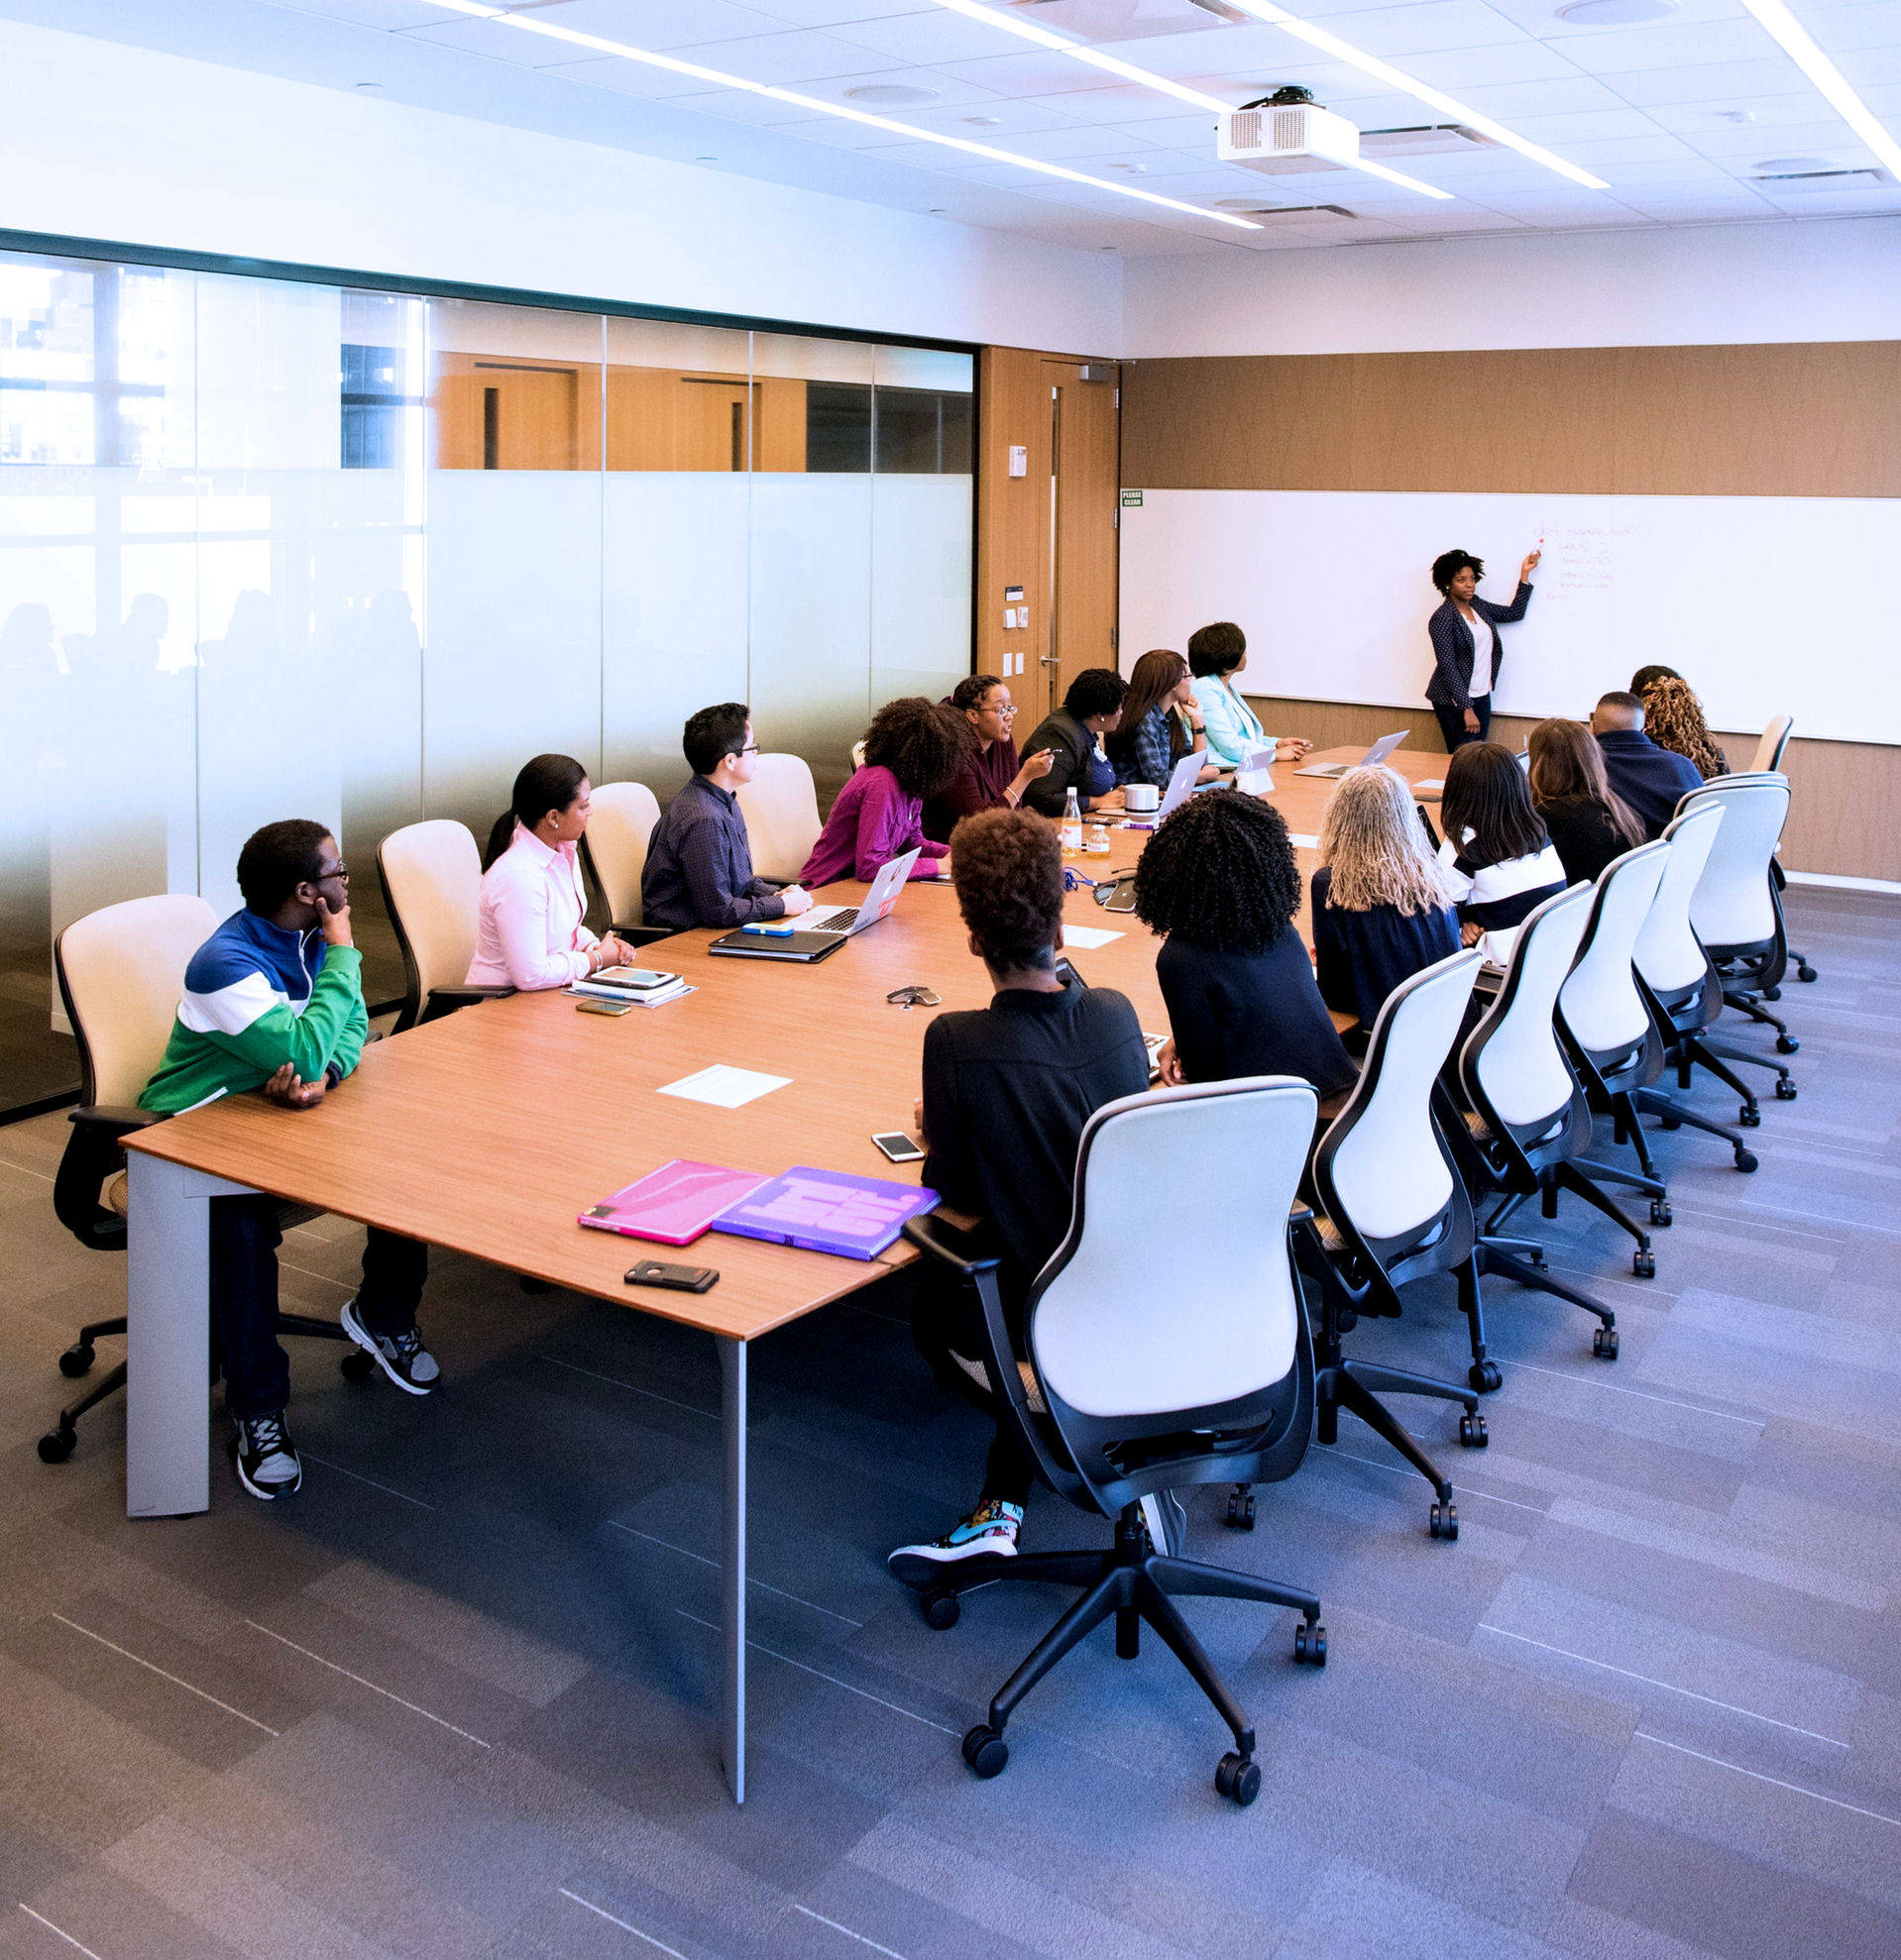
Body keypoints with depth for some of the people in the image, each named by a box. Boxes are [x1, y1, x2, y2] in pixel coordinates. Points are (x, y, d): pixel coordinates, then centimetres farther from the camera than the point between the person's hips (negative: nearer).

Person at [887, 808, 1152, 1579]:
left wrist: (936, 1135, 10)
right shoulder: (1116, 1016, -9)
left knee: (931, 1309, 30)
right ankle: (1004, 1501, 24)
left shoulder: (955, 1044, -23)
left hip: (1033, 1313, -3)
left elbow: (952, 1189, -12)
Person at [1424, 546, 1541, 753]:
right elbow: (1447, 667, -17)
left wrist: (1525, 574, 17)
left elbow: (1514, 613, 23)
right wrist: (1467, 709, -19)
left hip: (1481, 697, 7)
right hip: (1454, 701, -7)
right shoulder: (1442, 619, -14)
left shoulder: (1478, 605, 10)